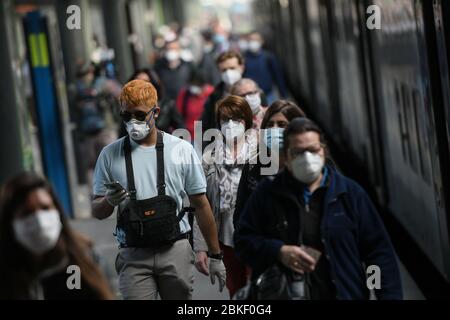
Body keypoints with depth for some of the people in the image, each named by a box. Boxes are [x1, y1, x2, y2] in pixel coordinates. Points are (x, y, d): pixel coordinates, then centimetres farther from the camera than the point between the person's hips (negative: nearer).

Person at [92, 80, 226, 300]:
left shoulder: (182, 150, 4)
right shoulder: (110, 155, 5)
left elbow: (200, 205, 8)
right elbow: (97, 212, 8)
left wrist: (215, 256, 9)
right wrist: (109, 201, -16)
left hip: (175, 252, 0)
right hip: (133, 256, 0)